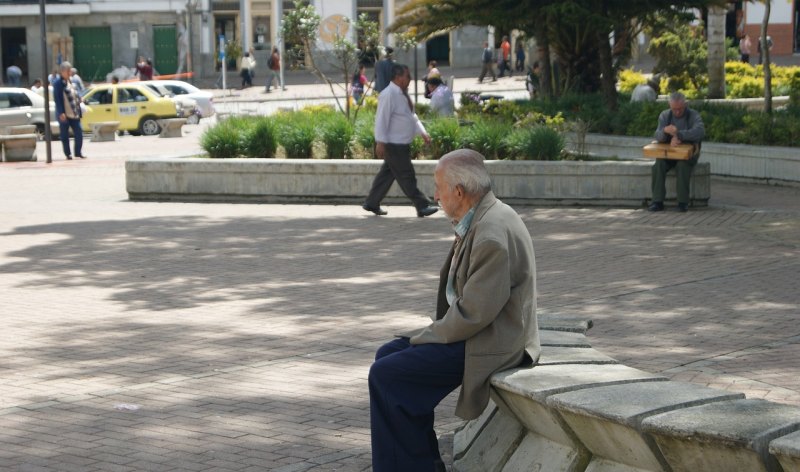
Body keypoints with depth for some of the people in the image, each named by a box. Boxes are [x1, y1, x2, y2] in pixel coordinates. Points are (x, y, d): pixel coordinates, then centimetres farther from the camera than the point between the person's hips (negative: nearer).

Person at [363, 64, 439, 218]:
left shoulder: (403, 94, 12)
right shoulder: (389, 95, -17)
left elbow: (412, 116, 21)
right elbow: (381, 119, -20)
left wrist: (423, 133, 13)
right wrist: (380, 143, -23)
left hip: (402, 144, 10)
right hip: (394, 145, -10)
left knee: (388, 174, 15)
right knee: (406, 176, -5)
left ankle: (372, 204, 23)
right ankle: (422, 206, -3)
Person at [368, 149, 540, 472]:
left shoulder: (492, 234, -24)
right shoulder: (479, 220, 8)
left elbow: (474, 314, -24)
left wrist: (428, 337, -11)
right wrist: (436, 327, 5)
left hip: (492, 343, -10)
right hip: (475, 329, 10)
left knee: (386, 375, -12)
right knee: (387, 355, 12)